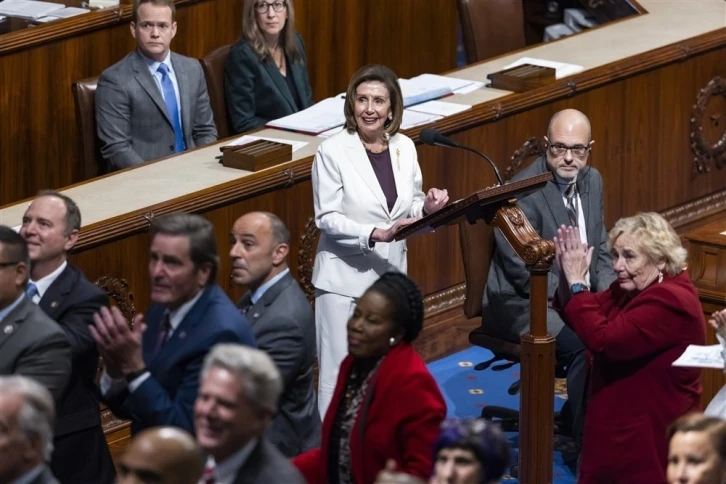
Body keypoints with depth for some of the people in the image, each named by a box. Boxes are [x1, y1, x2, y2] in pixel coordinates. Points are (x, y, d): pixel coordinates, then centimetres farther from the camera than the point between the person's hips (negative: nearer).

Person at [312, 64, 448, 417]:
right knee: (339, 374, -3)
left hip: (391, 275, 5)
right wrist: (374, 234, -25)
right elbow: (327, 218, -12)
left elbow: (409, 210, 11)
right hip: (345, 278, -5)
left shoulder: (404, 148, 5)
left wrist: (427, 208, -11)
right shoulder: (333, 152, -10)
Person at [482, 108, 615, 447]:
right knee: (584, 342, -30)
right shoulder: (524, 191, -18)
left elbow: (601, 252, 15)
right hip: (520, 305, -8)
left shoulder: (591, 181, 8)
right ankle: (587, 441, -19)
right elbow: (525, 273, -20)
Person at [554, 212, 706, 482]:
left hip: (650, 436, -9)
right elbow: (588, 321, 7)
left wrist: (577, 283, -23)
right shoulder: (633, 288, 8)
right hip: (620, 425, 9)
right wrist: (568, 279, -9)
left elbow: (603, 340, -30)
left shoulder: (670, 302, -23)